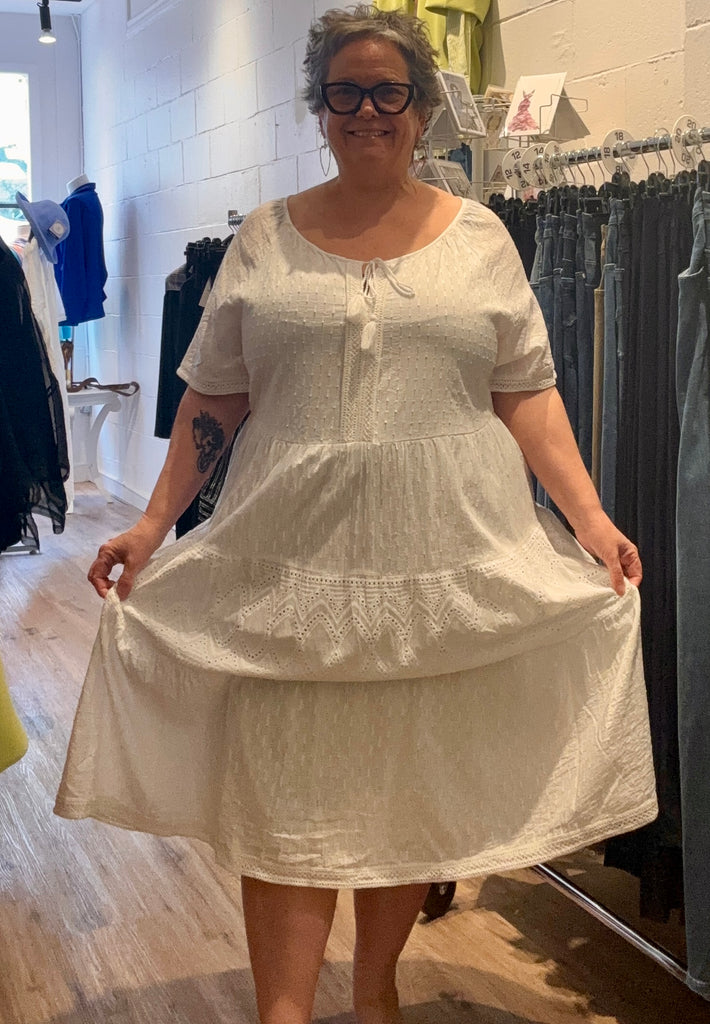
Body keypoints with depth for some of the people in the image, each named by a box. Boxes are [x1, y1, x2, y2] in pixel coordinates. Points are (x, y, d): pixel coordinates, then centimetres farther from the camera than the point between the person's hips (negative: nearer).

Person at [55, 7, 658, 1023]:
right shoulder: (265, 239, 8)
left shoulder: (478, 236, 7)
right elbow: (214, 397, 8)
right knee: (287, 782, -1)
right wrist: (153, 524, 0)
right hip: (293, 552, 0)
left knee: (415, 779, 8)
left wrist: (590, 516, -5)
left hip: (444, 552, 0)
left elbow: (526, 394, 5)